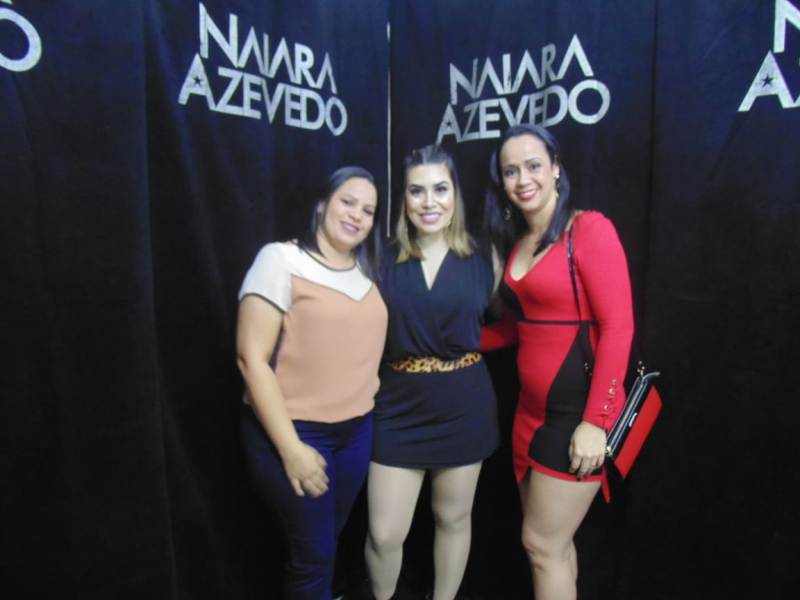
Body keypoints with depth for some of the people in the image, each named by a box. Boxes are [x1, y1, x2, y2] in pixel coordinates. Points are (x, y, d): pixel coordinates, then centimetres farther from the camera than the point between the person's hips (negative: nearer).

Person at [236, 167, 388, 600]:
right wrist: (290, 448, -18)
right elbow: (251, 358, -16)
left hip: (357, 429, 6)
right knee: (314, 553, 7)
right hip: (293, 430, -5)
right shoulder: (281, 259, -12)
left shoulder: (368, 271, 7)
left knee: (326, 543, 20)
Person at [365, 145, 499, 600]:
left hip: (463, 406, 1)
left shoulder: (480, 258, -1)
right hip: (399, 408, 0)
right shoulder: (385, 260, -3)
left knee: (453, 518, 18)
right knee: (384, 534, 5)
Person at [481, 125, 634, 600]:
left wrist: (595, 422, -20)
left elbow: (618, 327, -17)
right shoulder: (517, 242, 11)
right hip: (533, 410, 7)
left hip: (578, 413, -7)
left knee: (543, 544, 4)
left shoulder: (589, 228, -12)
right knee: (553, 541, 17)